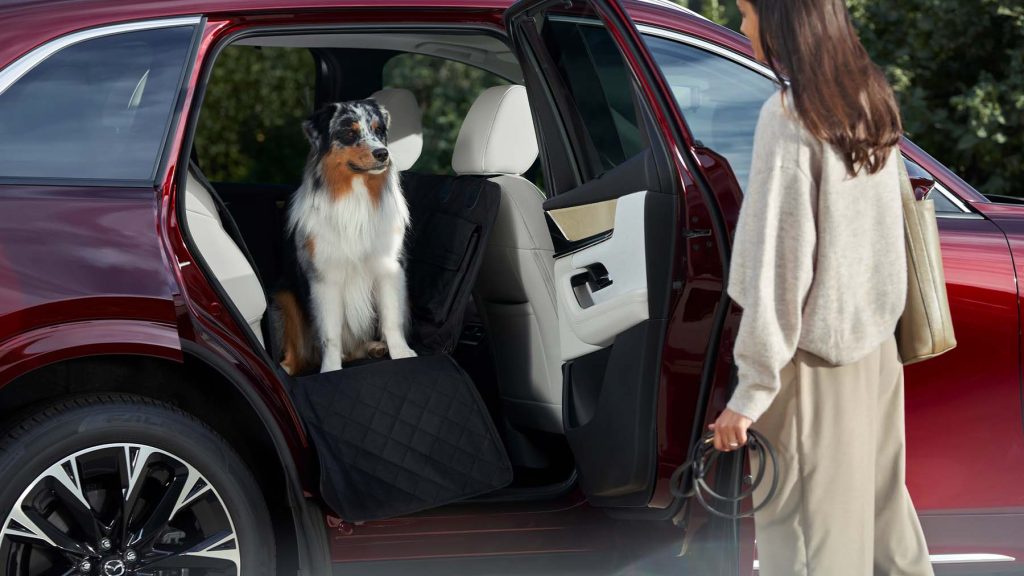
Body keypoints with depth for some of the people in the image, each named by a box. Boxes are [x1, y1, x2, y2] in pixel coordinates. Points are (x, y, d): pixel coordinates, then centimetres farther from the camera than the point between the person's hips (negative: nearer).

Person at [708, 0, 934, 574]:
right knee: (882, 512, 18)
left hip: (813, 356, -7)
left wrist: (751, 390, -15)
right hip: (874, 341, 8)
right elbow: (883, 231, 10)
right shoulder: (872, 100, 4)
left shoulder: (790, 117, -18)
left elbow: (779, 264, -19)